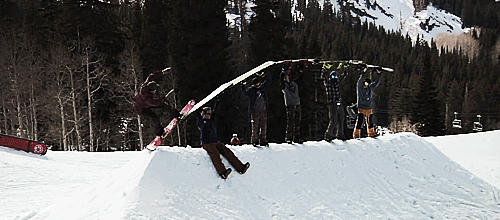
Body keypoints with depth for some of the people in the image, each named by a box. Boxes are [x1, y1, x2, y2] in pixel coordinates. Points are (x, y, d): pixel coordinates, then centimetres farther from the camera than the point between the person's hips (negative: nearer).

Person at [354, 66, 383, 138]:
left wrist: (379, 73, 6)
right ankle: (356, 134, -4)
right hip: (361, 108, -4)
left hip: (370, 109, 4)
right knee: (359, 122, -10)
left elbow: (378, 81, 14)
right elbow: (360, 80, -22)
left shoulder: (371, 87, 6)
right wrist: (364, 72, -30)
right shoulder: (360, 87, -6)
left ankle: (371, 134, 26)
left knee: (370, 122, 13)